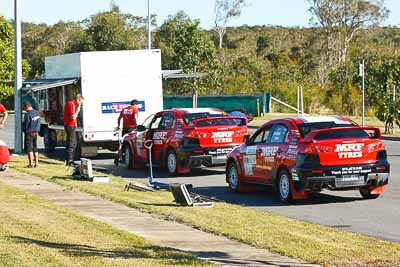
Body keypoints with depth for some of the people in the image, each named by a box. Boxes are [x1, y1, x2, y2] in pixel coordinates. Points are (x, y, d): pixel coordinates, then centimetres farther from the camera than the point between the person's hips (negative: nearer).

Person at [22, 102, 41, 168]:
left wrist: (23, 129, 6)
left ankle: (31, 163, -4)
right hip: (35, 132, 7)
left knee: (29, 149, -2)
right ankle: (36, 163, 16)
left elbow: (25, 125, -13)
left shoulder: (28, 114, -18)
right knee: (35, 148, 14)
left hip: (29, 133, -7)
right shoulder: (37, 113, 6)